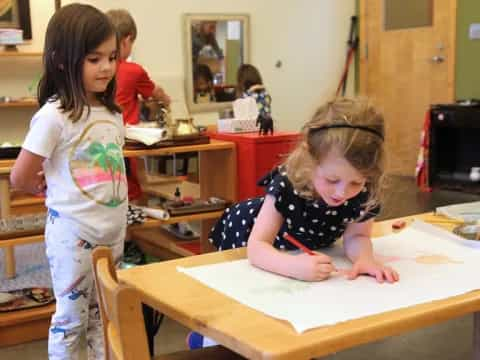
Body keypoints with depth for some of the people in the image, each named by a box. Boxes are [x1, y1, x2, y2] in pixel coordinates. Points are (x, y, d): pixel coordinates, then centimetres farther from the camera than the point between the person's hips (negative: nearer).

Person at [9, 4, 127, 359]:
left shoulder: (113, 112, 5)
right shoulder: (54, 115, -16)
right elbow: (21, 178, -10)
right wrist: (58, 189, 4)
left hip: (113, 230, 6)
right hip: (73, 233, -6)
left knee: (103, 315, 18)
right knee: (71, 317, 7)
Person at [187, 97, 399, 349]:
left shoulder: (364, 194, -33)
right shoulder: (286, 184, -42)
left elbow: (356, 236, -18)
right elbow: (257, 247, -44)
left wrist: (364, 259, -42)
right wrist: (295, 266, -65)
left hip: (307, 250, 4)